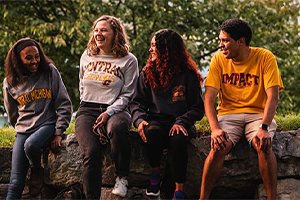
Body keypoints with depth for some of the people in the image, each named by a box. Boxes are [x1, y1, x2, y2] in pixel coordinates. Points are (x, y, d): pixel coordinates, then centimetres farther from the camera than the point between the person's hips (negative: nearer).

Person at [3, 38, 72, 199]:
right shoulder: (10, 83, 4)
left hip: (47, 125, -2)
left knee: (30, 144, -36)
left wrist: (59, 132, -8)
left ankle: (37, 172, -4)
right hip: (23, 131, 2)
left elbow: (64, 104, -3)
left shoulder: (50, 72, -2)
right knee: (15, 183, -9)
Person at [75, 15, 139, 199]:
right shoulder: (87, 56, 17)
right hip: (87, 110, 2)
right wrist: (88, 105, 13)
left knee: (117, 127, -41)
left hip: (114, 109, -2)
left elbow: (127, 94, 0)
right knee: (91, 152, -27)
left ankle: (122, 177, -20)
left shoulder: (128, 60, 5)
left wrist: (108, 113, -13)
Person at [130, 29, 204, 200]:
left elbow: (198, 108, 1)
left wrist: (181, 122, -17)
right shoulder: (147, 73, 11)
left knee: (178, 139, -37)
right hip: (156, 120, 2)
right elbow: (137, 102, 11)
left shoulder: (188, 75, 2)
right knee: (152, 132, -35)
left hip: (180, 122, -2)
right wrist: (139, 119, -11)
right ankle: (155, 173, -11)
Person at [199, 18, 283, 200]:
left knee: (264, 145, -32)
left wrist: (264, 128, -29)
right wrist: (215, 128, -23)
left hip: (258, 114, -1)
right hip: (229, 114, 1)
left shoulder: (265, 58, -7)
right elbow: (209, 97, -7)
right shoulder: (219, 59, -1)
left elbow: (273, 96, -14)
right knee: (218, 148, -28)